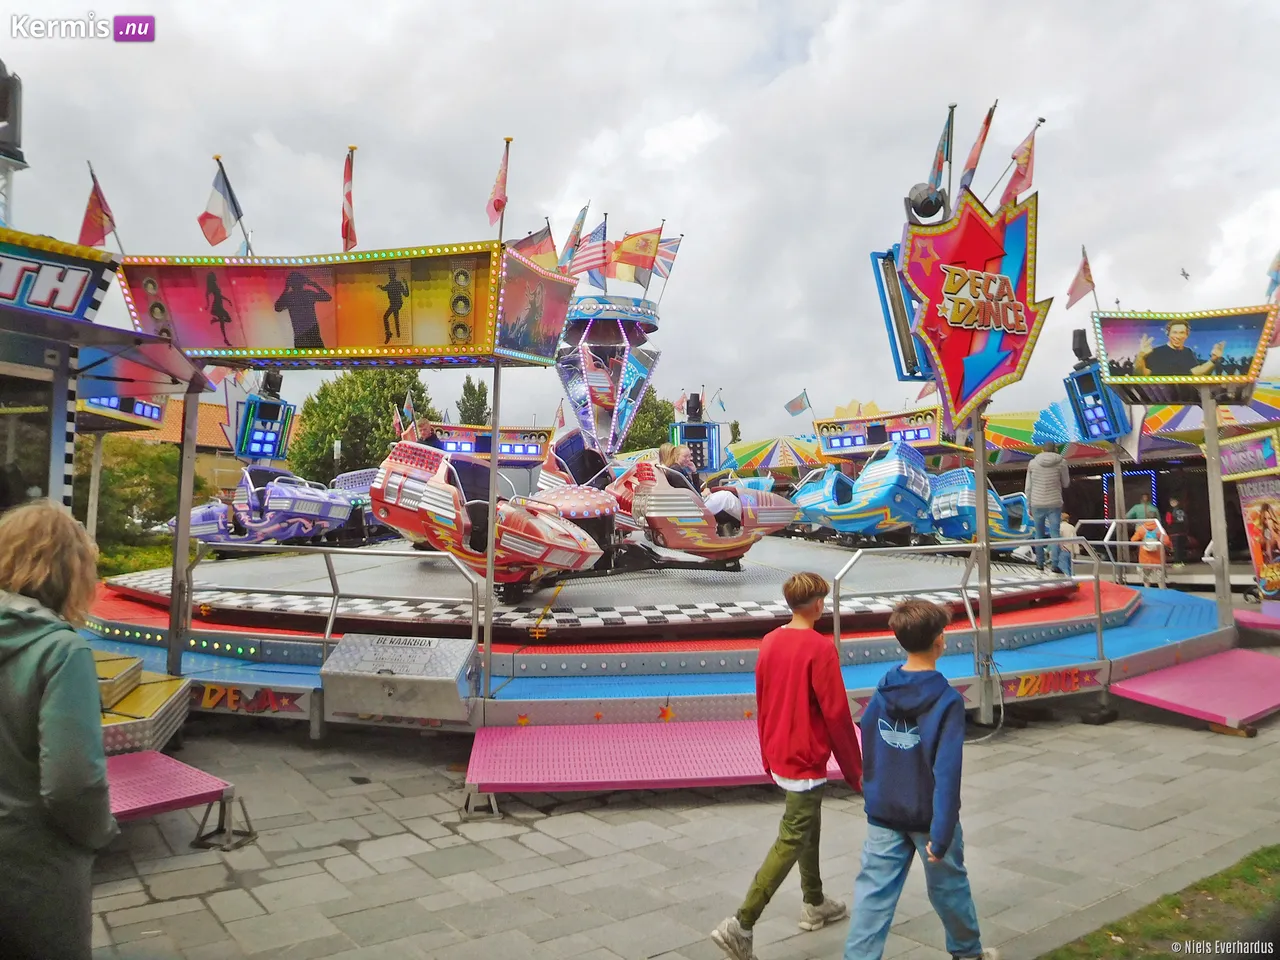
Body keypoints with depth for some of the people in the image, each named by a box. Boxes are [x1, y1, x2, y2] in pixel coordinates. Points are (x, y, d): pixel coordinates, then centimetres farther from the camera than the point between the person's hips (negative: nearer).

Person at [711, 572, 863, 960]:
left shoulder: (770, 642, 2)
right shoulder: (820, 648, -20)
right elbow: (836, 714, -18)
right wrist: (855, 771, -7)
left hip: (780, 755, 8)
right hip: (807, 761, -8)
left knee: (809, 829, 24)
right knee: (790, 843, -1)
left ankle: (814, 904, 41)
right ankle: (740, 925, -3)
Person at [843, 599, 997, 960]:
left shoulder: (882, 694, -5)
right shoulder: (947, 701, -20)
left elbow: (868, 756, 4)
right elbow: (946, 773, -23)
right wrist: (941, 834, -21)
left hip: (884, 815, 3)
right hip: (929, 817, -3)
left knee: (873, 892, 6)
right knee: (948, 886, 21)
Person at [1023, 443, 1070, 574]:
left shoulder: (1033, 463, 0)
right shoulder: (1061, 462, -3)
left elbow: (1028, 487, 2)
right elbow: (1066, 484, 8)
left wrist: (1029, 506, 10)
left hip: (1037, 504, 1)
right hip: (1054, 504, -1)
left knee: (1039, 534, 12)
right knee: (1055, 534, 3)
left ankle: (1040, 563, 15)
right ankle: (1055, 564, -3)